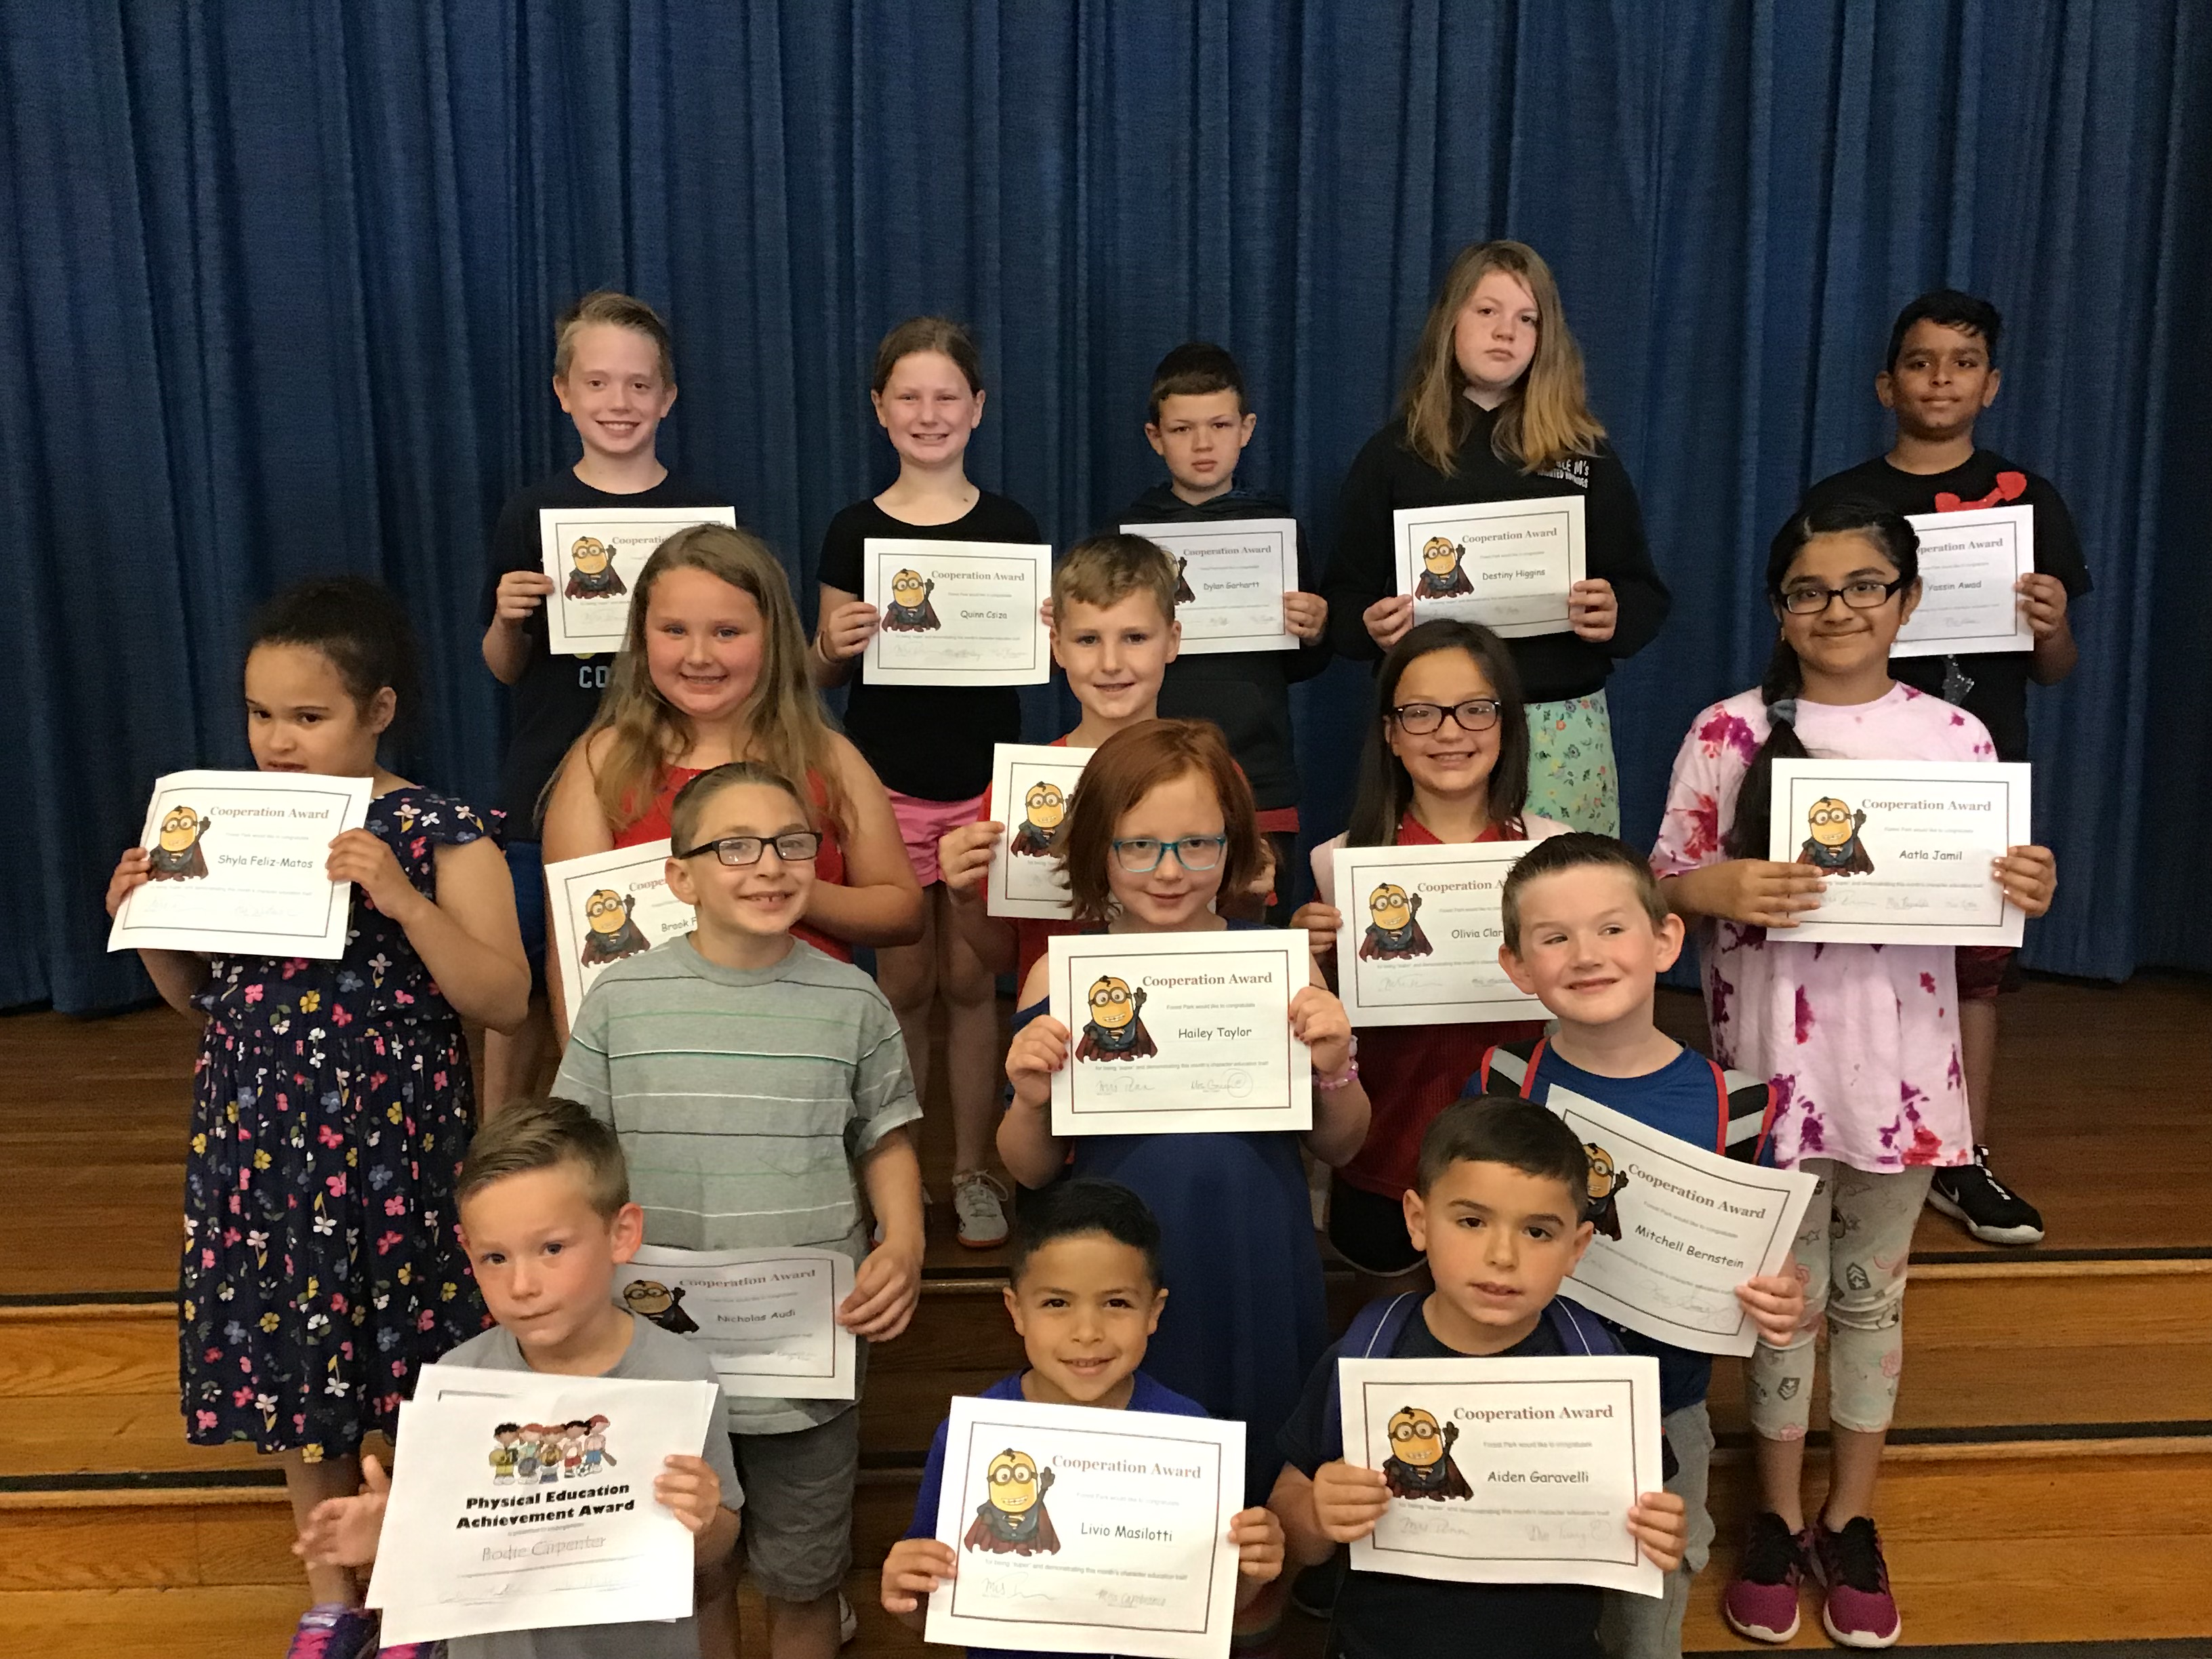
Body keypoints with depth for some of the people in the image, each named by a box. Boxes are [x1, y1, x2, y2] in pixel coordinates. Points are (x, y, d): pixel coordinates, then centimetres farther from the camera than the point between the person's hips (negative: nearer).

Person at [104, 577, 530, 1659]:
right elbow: (197, 995, 15)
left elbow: (505, 1002, -18)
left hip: (391, 1149, -5)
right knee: (286, 1360, 16)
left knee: (407, 1368, 8)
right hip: (257, 1144, 5)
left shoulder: (437, 832, -11)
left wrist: (402, 898, -28)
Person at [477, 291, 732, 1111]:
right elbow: (505, 668, 7)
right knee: (521, 981, 6)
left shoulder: (703, 515, 2)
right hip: (548, 788, 0)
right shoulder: (531, 514, 2)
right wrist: (507, 619, -13)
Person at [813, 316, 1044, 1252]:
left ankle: (970, 1173, 23)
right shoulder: (855, 532, 1)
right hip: (886, 786, 0)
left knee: (969, 981, 8)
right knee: (903, 983, 9)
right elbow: (823, 675, 5)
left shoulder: (1011, 529, 1)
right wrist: (834, 644, -17)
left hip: (986, 784, 0)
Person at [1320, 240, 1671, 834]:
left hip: (1561, 724, 1)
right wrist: (1371, 627, -16)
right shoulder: (1393, 455, 6)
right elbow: (1345, 599, 6)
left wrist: (1616, 617, -13)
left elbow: (1644, 592, 9)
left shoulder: (1585, 453, 9)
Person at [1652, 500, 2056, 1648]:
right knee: (1785, 1290, 10)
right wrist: (1717, 887, -23)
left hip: (1897, 1058, 2)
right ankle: (1777, 1518, 29)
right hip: (1772, 1055, -2)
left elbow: (1983, 910, 8)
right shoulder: (1731, 733, -5)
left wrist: (2028, 897, -13)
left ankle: (1850, 1519, 33)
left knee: (1873, 1290, 15)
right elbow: (1662, 890, -3)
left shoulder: (1956, 737, 1)